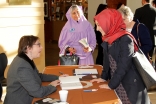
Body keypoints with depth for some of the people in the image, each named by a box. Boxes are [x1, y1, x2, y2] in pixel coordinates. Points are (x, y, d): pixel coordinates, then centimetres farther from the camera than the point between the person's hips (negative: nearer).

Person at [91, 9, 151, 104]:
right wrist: (104, 77, 3)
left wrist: (111, 85, -18)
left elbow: (123, 66, -21)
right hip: (116, 83, 7)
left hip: (130, 86, -7)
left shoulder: (125, 39, -19)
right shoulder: (108, 39, 5)